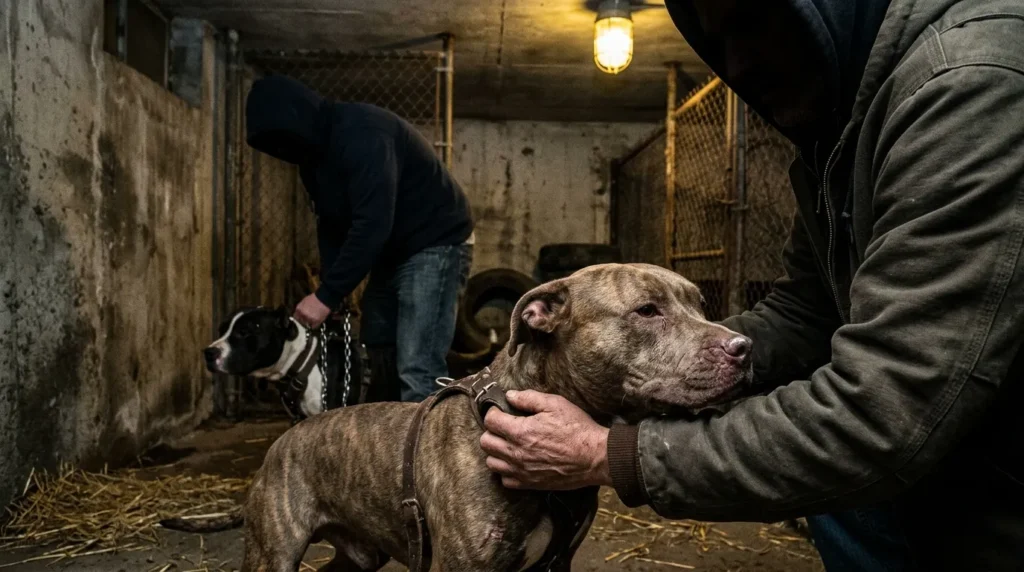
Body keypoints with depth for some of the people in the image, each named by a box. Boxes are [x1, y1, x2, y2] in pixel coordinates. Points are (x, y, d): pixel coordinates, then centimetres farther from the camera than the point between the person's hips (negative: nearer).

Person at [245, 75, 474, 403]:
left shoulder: (362, 135, -25)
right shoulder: (314, 153, 6)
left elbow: (373, 224, -31)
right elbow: (331, 226, 10)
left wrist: (327, 296, -28)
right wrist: (329, 293, -2)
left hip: (436, 245, -10)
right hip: (392, 252, 10)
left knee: (417, 371, -16)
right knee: (372, 362, 12)